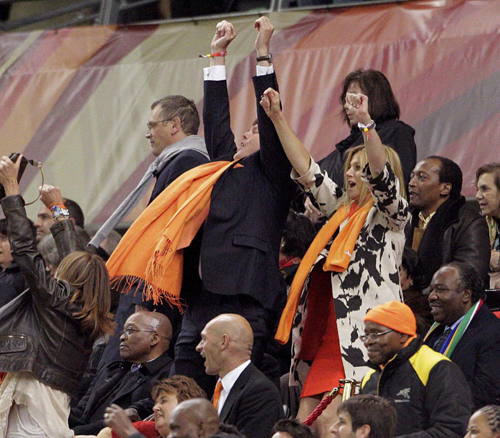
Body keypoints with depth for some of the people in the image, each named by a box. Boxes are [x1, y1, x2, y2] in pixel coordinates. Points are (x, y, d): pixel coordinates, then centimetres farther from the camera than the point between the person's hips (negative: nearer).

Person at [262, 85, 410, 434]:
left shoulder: (391, 215, 2)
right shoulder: (343, 209, 23)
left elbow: (382, 176, -16)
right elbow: (308, 171, 22)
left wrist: (366, 122, -30)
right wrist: (277, 118, 17)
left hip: (360, 337, -8)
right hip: (325, 337, 8)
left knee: (329, 424, -17)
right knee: (303, 424, 1)